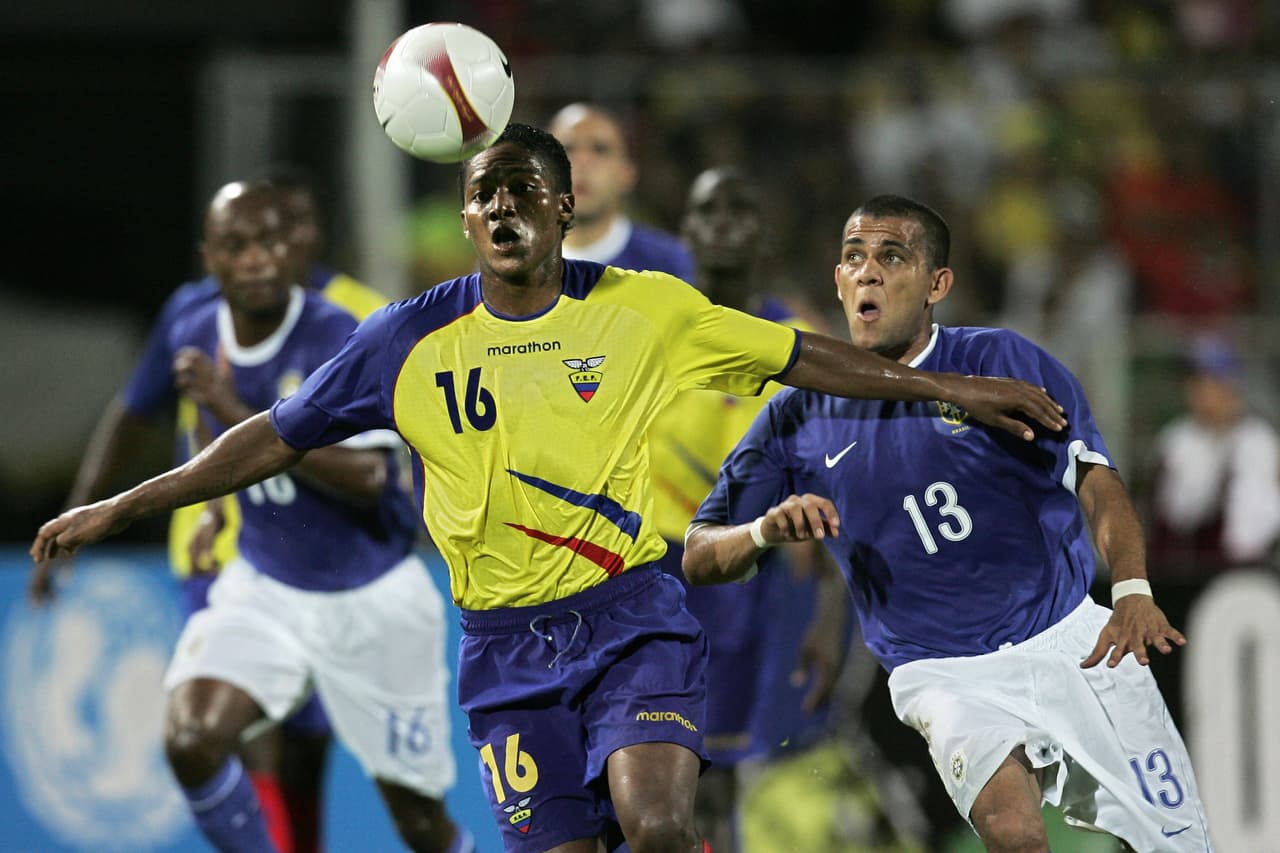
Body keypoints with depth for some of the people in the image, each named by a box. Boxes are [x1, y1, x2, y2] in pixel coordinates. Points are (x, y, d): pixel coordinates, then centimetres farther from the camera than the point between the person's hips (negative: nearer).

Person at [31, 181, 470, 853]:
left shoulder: (341, 341, -21)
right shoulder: (195, 337, -3)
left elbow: (366, 478, -31)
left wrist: (236, 414, -33)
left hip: (372, 600, -4)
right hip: (263, 589, 4)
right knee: (189, 741, -23)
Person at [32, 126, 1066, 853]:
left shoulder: (645, 308, 1)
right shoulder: (412, 339, 3)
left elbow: (799, 357, 8)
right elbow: (280, 436, 10)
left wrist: (949, 387, 6)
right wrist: (124, 506, 8)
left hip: (632, 618, -2)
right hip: (506, 649, 2)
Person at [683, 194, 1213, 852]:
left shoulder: (1002, 362, 0)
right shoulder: (797, 420, 5)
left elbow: (1095, 483, -8)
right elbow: (699, 557, 5)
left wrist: (1132, 590, -28)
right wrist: (766, 530, -19)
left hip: (1073, 641, 0)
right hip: (945, 675, 0)